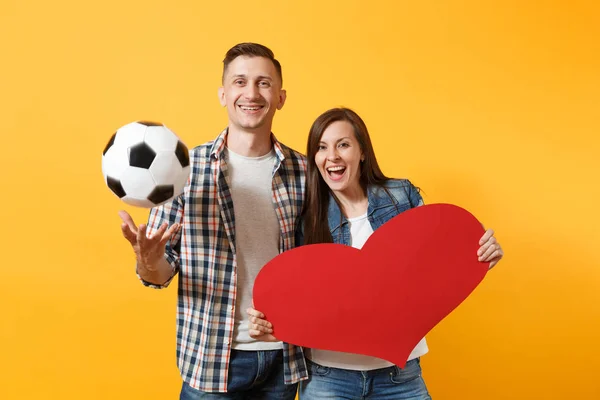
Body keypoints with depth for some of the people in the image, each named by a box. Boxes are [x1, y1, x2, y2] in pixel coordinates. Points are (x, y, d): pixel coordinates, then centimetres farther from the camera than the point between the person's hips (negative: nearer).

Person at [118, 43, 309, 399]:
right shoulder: (184, 168, -7)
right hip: (211, 359, -2)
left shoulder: (303, 171, -2)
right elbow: (161, 273, -3)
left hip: (283, 357, 2)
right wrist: (149, 262, -24)